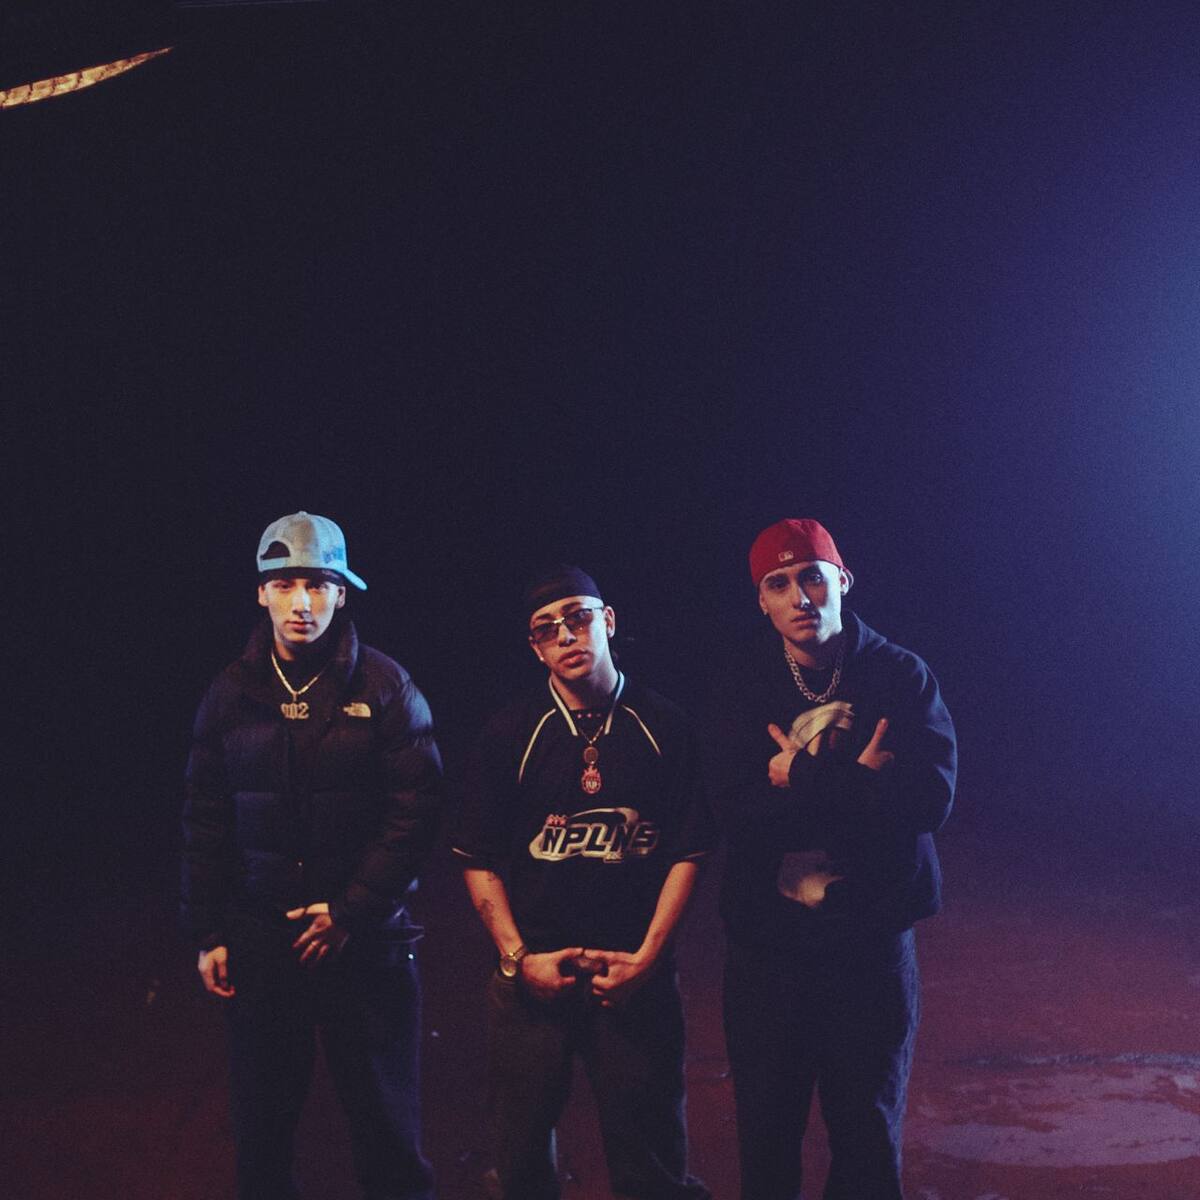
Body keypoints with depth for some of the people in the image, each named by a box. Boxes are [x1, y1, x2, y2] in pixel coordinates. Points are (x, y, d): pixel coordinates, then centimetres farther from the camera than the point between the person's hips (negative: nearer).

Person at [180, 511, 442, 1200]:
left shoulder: (384, 686, -4)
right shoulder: (232, 695, 5)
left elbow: (418, 807, -8)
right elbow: (206, 822, 9)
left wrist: (350, 912, -12)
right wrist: (208, 934, 5)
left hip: (365, 937, -2)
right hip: (258, 937, 3)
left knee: (386, 1116, 7)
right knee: (262, 1118, 12)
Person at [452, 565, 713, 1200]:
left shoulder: (664, 727, -1)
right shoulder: (509, 734, 0)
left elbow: (687, 853, 0)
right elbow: (479, 860, 2)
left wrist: (647, 957, -7)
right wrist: (519, 957, -6)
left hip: (636, 976, 0)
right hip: (531, 974, 1)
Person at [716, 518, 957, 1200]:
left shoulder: (903, 676, -3)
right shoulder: (745, 690, -3)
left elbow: (931, 798, -15)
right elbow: (740, 815, -14)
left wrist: (803, 780, -17)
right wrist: (856, 783, -19)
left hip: (872, 935, 0)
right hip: (769, 939, 1)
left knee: (870, 1131, 13)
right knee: (766, 1129, 13)